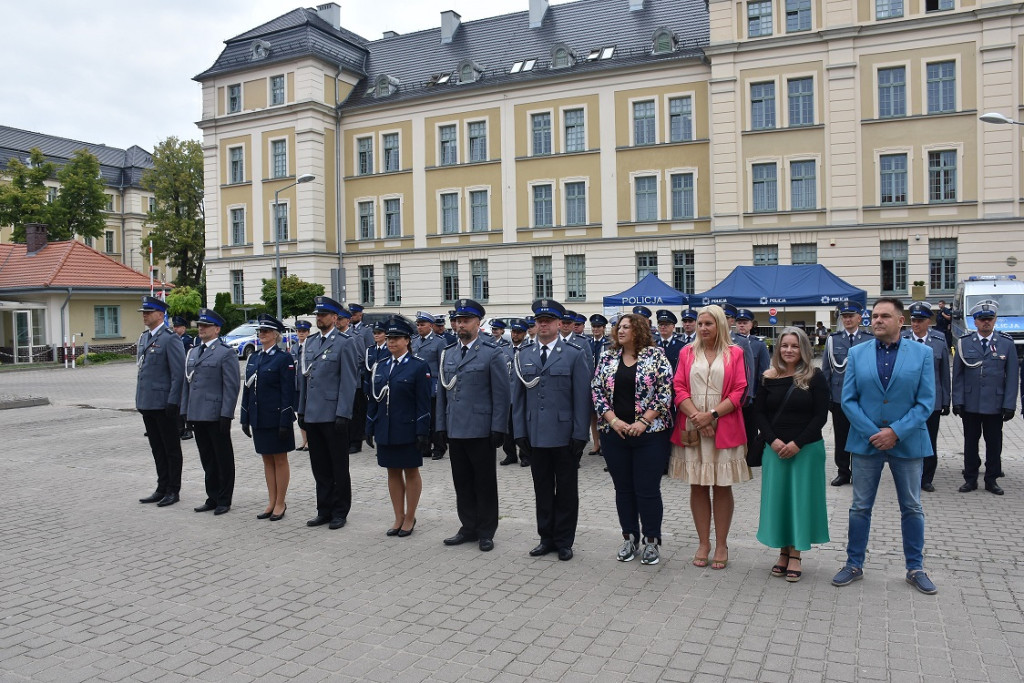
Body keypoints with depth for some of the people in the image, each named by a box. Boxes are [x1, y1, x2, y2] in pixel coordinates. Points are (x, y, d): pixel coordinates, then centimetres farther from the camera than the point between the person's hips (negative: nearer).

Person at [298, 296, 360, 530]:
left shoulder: (345, 343, -6)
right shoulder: (310, 343, 13)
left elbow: (349, 382, -11)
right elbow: (305, 378, 17)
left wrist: (343, 414, -16)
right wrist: (302, 410, 13)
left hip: (333, 415, -6)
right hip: (312, 414, 6)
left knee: (339, 467, 5)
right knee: (319, 467, 13)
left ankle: (340, 511, 16)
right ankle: (324, 510, 24)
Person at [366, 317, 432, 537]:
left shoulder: (419, 366, -7)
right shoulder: (379, 366, 8)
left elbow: (423, 402, -10)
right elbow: (373, 400, 11)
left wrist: (422, 431, -14)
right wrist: (369, 428, 8)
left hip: (407, 429, -5)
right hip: (385, 429, 5)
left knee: (411, 472, 6)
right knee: (393, 472, 12)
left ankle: (410, 518, 18)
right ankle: (399, 518, 22)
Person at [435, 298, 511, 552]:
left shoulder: (492, 353, -5)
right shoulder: (448, 353, 12)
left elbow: (502, 394, -8)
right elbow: (442, 392, 15)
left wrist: (498, 428, -12)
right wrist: (441, 425, 9)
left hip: (481, 431, -5)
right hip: (455, 431, 5)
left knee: (485, 483, 6)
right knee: (462, 482, 12)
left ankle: (486, 531, 17)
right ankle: (469, 527, 25)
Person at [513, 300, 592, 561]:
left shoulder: (575, 354, -2)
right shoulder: (523, 356, 8)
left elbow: (582, 397, -5)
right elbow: (518, 397, 10)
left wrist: (580, 434, -10)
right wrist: (520, 432, 3)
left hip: (565, 435, -3)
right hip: (536, 436, 3)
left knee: (566, 491, 8)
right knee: (542, 489, 12)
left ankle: (564, 541, 20)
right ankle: (546, 538, 25)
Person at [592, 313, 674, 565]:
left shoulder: (656, 356, -3)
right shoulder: (607, 358, 7)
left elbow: (665, 391, -8)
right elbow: (596, 390, 4)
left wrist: (643, 421, -14)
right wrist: (613, 420, -8)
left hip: (649, 433, -3)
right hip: (615, 433, 4)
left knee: (648, 490, 0)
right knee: (623, 489, 11)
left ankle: (651, 542, 15)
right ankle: (629, 539, 24)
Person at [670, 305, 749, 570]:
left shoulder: (734, 353, 4)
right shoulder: (687, 353, 10)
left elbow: (739, 392, -3)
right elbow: (679, 388, 3)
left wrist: (712, 414, -13)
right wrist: (695, 415, -12)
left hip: (724, 429, -2)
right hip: (691, 429, 2)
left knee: (722, 487, 4)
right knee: (697, 486, 6)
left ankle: (721, 545, 14)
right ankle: (703, 543, 16)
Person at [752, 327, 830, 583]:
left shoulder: (814, 378, -5)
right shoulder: (769, 378, 2)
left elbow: (821, 416, -7)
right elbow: (758, 413, 3)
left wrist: (797, 443, -14)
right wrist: (773, 441, -10)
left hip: (807, 449, -2)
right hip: (775, 449, 3)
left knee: (801, 498, 4)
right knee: (777, 498, 7)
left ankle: (795, 555, 15)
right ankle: (783, 551, 20)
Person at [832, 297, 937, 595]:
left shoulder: (922, 353, -1)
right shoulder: (857, 353, 1)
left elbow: (926, 402, -6)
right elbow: (848, 400, -2)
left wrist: (896, 432, -15)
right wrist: (872, 433, -12)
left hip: (907, 443, 0)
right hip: (866, 442, 1)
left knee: (912, 508, 11)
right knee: (860, 507, 8)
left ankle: (915, 568, 26)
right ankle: (854, 564, 20)